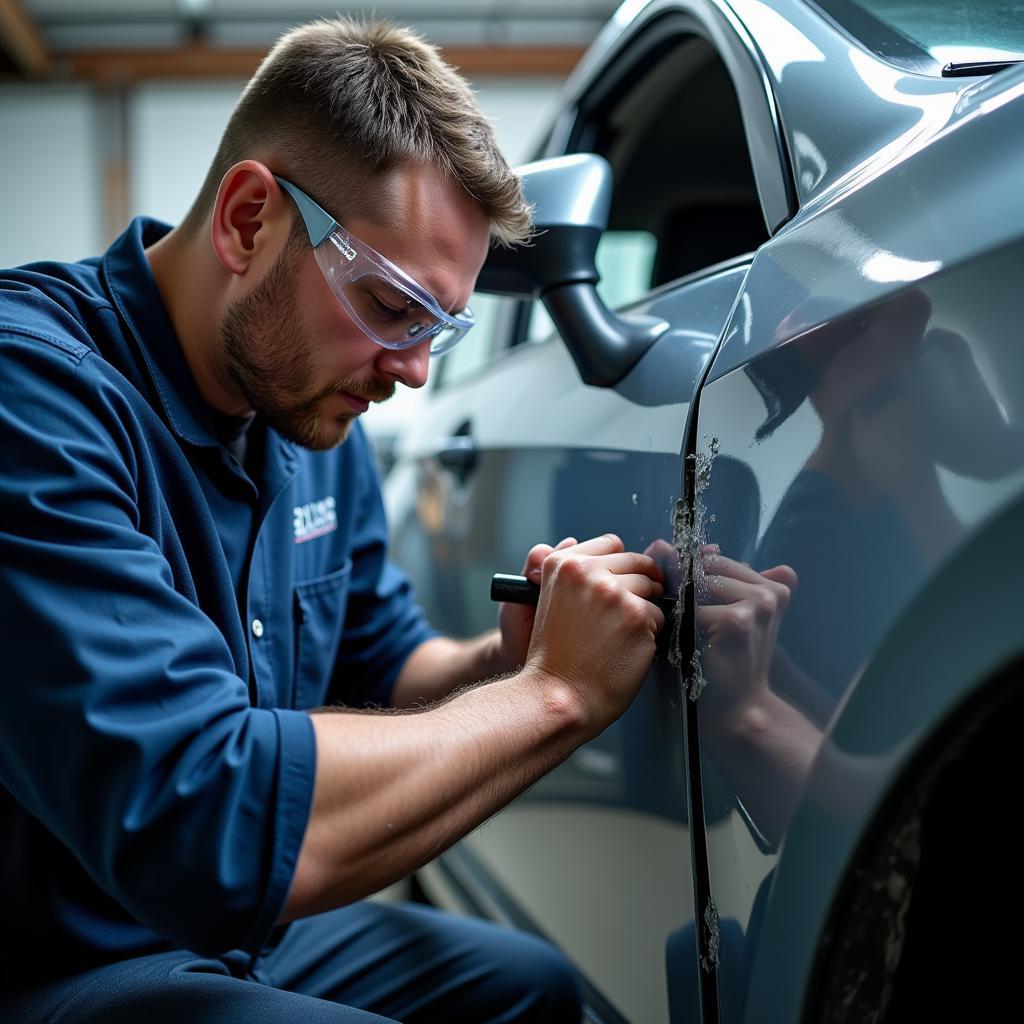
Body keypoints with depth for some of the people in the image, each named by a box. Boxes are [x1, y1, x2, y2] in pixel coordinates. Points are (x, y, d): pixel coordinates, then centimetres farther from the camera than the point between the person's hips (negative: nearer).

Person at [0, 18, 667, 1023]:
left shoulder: (312, 413, 1)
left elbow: (383, 667, 14)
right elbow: (201, 825, -35)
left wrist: (505, 663, -9)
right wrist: (552, 692, -24)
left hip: (229, 934, 8)